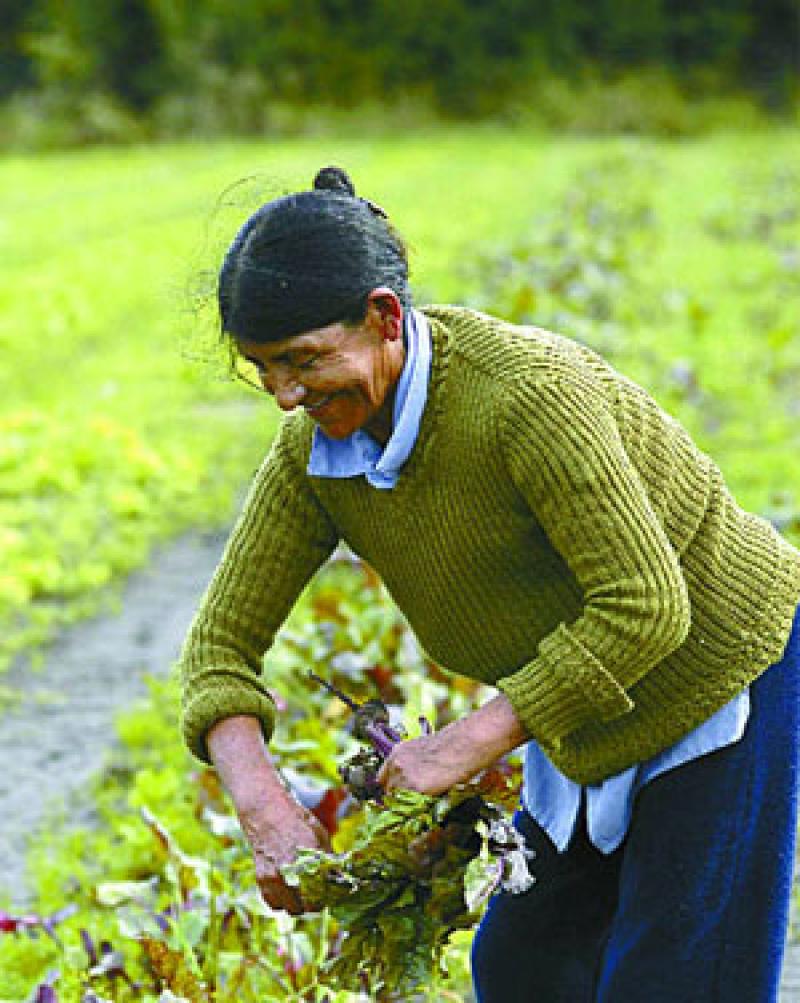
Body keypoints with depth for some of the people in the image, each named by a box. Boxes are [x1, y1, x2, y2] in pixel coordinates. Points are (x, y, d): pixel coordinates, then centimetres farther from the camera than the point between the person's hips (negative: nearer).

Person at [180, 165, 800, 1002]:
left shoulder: (525, 391, -34)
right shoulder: (313, 453, -11)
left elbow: (646, 608, -32)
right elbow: (220, 647, -8)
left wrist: (473, 740, -32)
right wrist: (267, 814, -25)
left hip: (729, 675, -7)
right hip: (598, 724, 7)